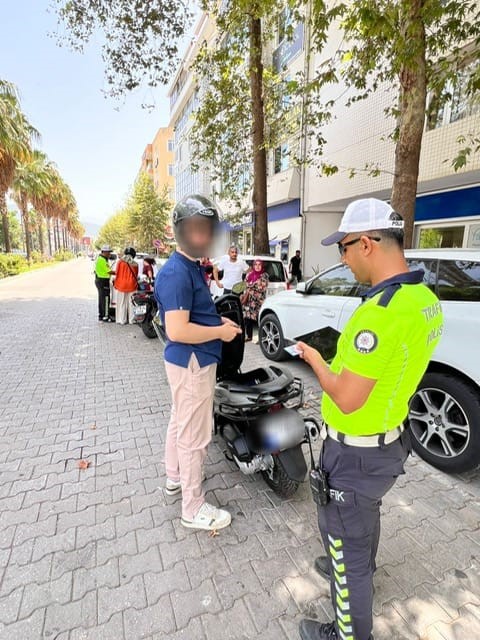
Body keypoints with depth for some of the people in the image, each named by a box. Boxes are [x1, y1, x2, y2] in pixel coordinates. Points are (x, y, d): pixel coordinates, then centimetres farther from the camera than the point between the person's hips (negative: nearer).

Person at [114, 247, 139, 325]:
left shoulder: (120, 262, -5)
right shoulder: (135, 264, -1)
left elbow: (117, 274, -1)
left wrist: (115, 284, 8)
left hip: (121, 285, -1)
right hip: (132, 286, 1)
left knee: (122, 304, 5)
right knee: (131, 303, 6)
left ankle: (122, 320, 8)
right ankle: (131, 320, 10)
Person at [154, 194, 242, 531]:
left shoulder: (193, 266, 10)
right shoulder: (176, 273, -22)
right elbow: (177, 330, -28)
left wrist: (219, 320, 6)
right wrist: (220, 332, -17)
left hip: (191, 360, 11)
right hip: (193, 362, -10)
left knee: (181, 422, 24)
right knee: (195, 434, 3)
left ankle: (175, 478, 45)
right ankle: (194, 509, 23)